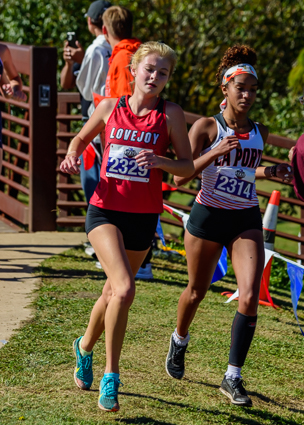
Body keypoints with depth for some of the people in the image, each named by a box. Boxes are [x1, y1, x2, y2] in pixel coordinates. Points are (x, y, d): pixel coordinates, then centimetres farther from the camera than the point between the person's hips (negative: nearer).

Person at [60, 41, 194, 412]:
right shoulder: (110, 107, 2)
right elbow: (82, 137, 19)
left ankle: (85, 347, 45)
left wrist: (160, 161, -19)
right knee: (124, 289, -21)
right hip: (105, 210, -2)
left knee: (113, 292, 14)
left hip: (143, 216, 2)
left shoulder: (170, 114, -1)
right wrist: (73, 156, -2)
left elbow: (187, 166, 1)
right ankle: (110, 377, -10)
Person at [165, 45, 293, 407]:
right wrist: (215, 153, -27)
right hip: (208, 215, -2)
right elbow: (180, 177, -15)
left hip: (246, 220, 3)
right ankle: (179, 340, 47)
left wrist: (271, 172, 3)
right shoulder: (206, 127, -8)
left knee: (249, 297, -14)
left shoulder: (259, 132, 5)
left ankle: (233, 378, -4)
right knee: (197, 291, 14)